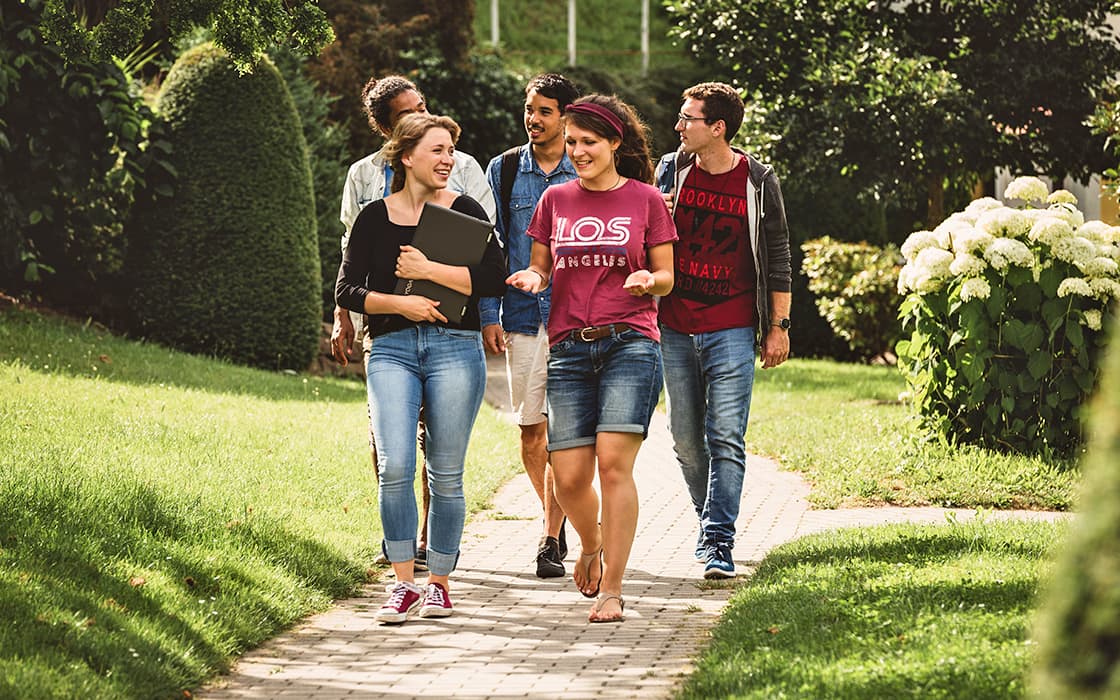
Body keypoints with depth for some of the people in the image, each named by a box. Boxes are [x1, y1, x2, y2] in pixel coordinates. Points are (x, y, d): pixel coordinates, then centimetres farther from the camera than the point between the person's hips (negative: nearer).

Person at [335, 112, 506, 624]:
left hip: (455, 347, 0)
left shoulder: (465, 212, 6)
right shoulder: (374, 218, 8)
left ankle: (439, 582, 13)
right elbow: (347, 290, 5)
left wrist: (429, 270, -12)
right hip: (391, 350, 0)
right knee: (394, 467, -13)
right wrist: (398, 302, -10)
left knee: (445, 474, 1)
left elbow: (494, 279, -6)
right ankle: (403, 584, -5)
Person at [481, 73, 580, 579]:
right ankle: (557, 519, 26)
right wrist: (489, 316, 1)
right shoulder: (504, 171, 8)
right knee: (529, 428, 5)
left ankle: (551, 539, -4)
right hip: (522, 316, 2)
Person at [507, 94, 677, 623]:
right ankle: (591, 545, 31)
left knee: (614, 461, -16)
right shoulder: (555, 200, 13)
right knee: (568, 478, -3)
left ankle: (612, 590, -10)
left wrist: (648, 280, -14)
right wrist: (534, 278, -5)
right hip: (568, 350, 3)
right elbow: (541, 268, 18)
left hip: (630, 343, -3)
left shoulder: (645, 200, 6)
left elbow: (667, 278, 9)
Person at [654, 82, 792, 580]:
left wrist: (778, 327, 2)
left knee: (726, 439, -10)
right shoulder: (670, 171, 6)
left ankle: (719, 545, -12)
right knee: (686, 438, 8)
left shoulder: (758, 181, -2)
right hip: (675, 329, 3)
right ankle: (710, 522, 27)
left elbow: (777, 257, 4)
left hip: (732, 330, -3)